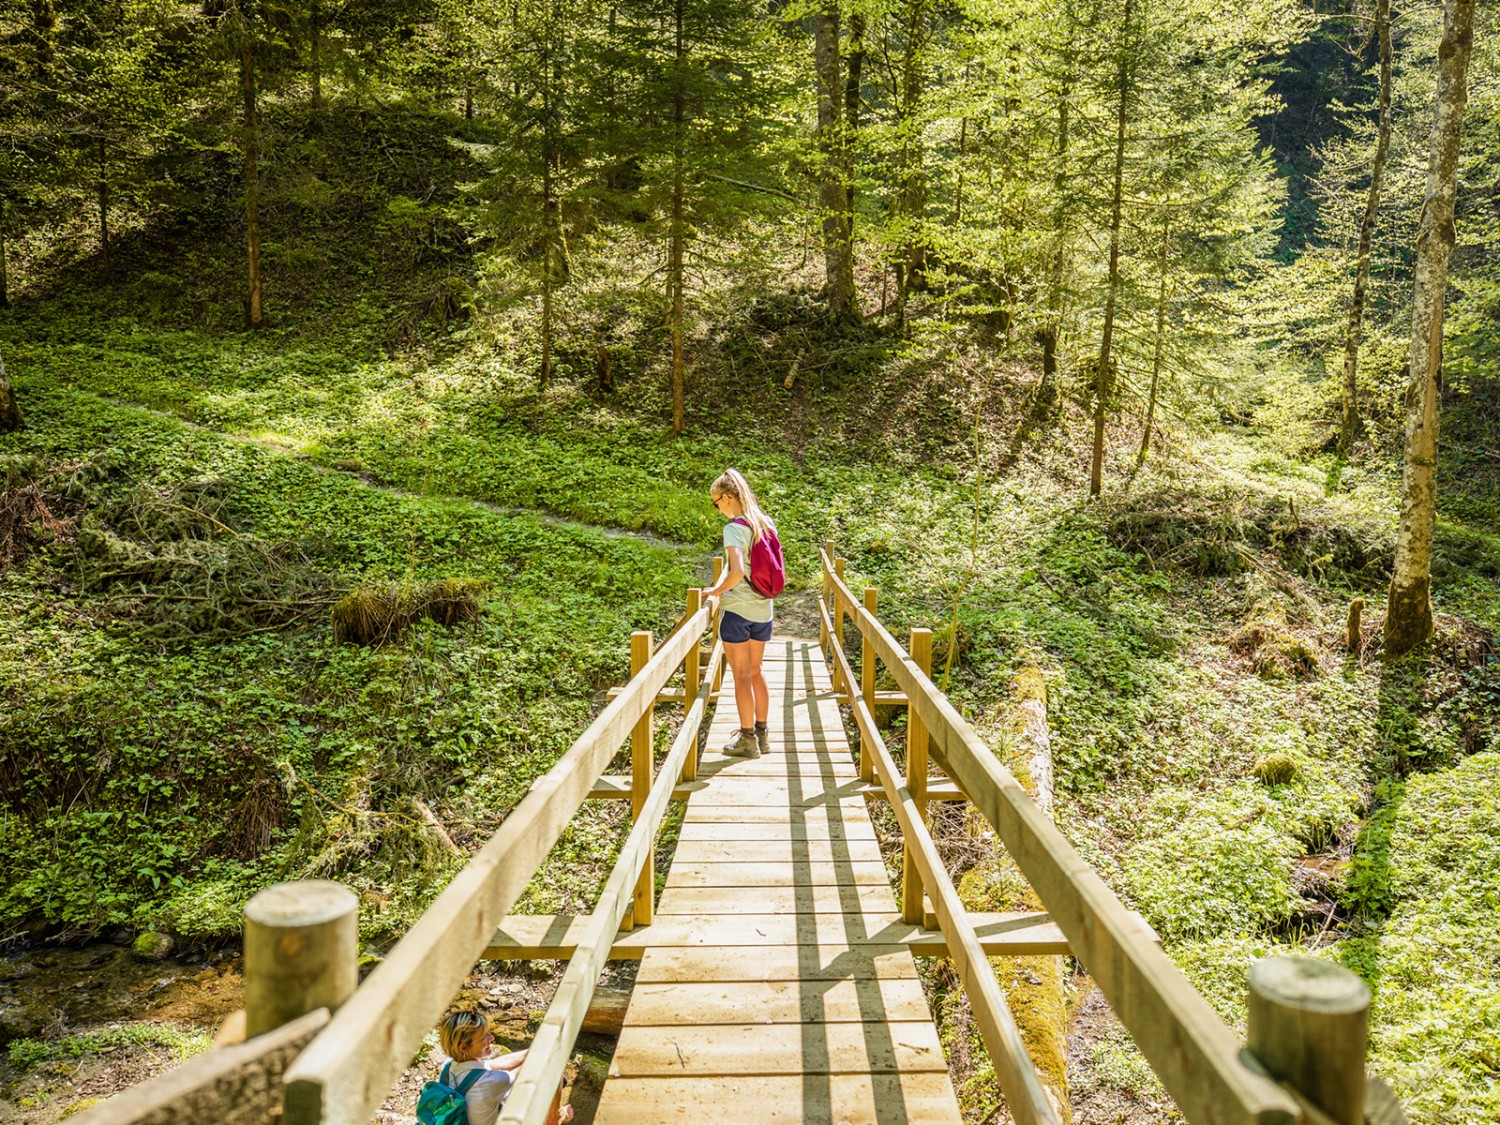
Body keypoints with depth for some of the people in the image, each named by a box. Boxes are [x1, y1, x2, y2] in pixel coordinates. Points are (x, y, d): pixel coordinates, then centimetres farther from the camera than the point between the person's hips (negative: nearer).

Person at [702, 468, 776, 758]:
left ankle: (747, 739, 9)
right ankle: (762, 733, 25)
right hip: (764, 608, 7)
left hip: (737, 608, -7)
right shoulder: (766, 524, 7)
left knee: (741, 675, 3)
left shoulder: (733, 529, -16)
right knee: (755, 671, 19)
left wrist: (716, 591, -14)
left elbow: (738, 571, -28)